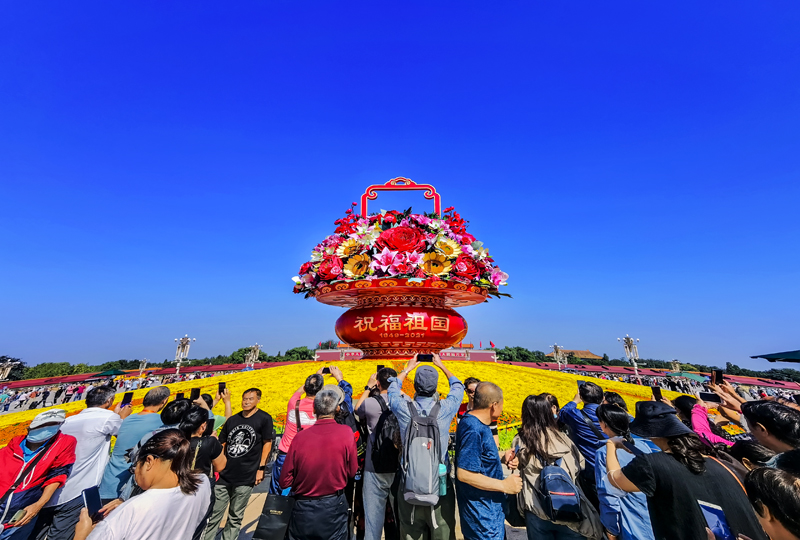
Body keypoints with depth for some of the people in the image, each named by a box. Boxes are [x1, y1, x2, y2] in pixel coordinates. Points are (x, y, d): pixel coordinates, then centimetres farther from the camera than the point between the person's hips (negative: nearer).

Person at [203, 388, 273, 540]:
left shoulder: (264, 419, -9)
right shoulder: (232, 420, 6)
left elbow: (267, 443, -7)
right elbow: (221, 445, 13)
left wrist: (261, 468, -11)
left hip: (246, 478, -3)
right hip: (224, 475, 4)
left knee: (235, 517, 11)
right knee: (213, 514, 9)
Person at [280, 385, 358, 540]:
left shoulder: (300, 436, -17)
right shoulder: (346, 432, -19)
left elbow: (284, 482, -7)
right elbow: (352, 472, -8)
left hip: (303, 508, 1)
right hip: (333, 506, -1)